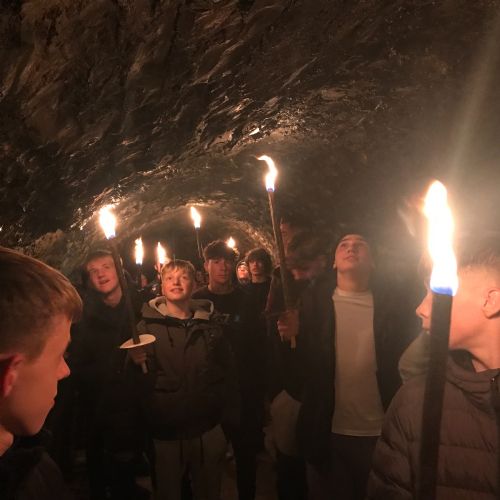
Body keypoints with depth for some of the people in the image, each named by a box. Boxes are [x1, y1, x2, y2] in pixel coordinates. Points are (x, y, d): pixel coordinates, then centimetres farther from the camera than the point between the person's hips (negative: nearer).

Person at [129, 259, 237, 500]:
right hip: (166, 432, -1)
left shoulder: (209, 327, 2)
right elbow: (142, 381, -6)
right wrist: (136, 363, -26)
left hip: (208, 430, 2)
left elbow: (227, 373, 6)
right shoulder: (146, 327, -4)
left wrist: (228, 417, 4)